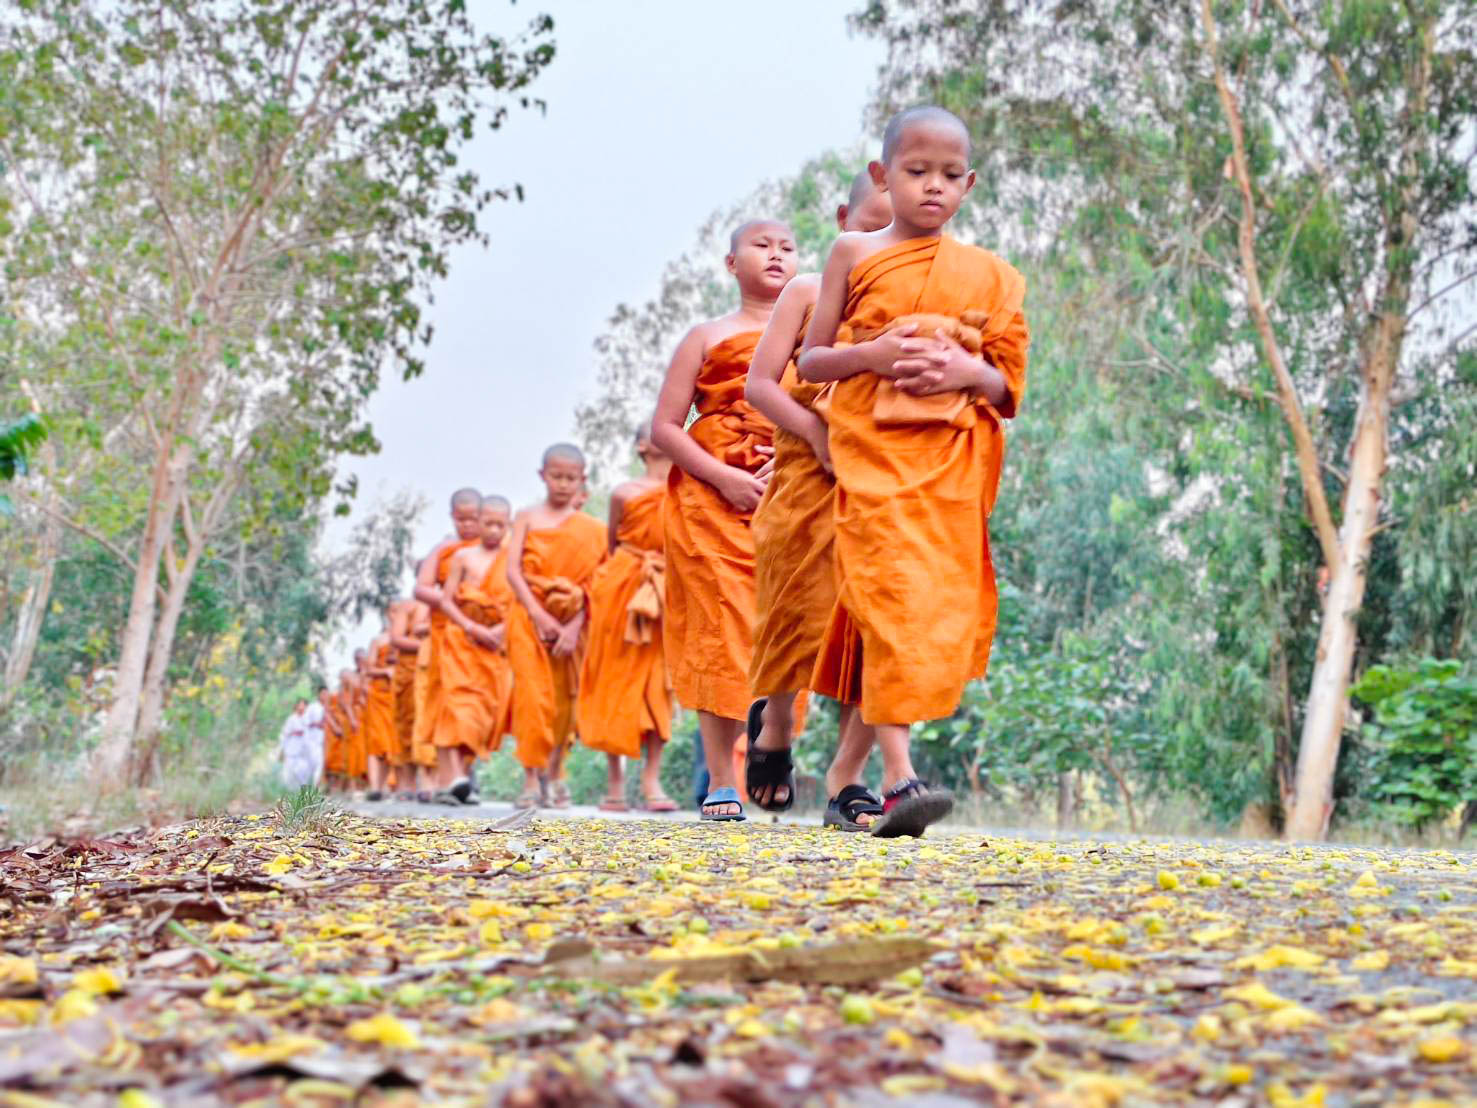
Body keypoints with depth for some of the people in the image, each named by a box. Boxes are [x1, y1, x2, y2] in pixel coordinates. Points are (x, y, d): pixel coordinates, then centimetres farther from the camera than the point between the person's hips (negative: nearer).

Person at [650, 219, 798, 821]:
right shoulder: (708, 337, 11)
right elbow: (664, 428, 4)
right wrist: (724, 477, -10)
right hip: (710, 500, -2)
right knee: (718, 630, -6)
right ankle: (720, 782, -2)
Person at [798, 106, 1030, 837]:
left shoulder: (987, 275, 12)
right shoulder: (854, 254, 8)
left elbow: (1009, 388, 12)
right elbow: (810, 361, 7)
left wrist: (969, 371, -9)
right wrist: (871, 354, -11)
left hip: (952, 461, 3)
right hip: (873, 451, -3)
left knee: (938, 610, 3)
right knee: (890, 592, -17)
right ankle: (898, 780, -22)